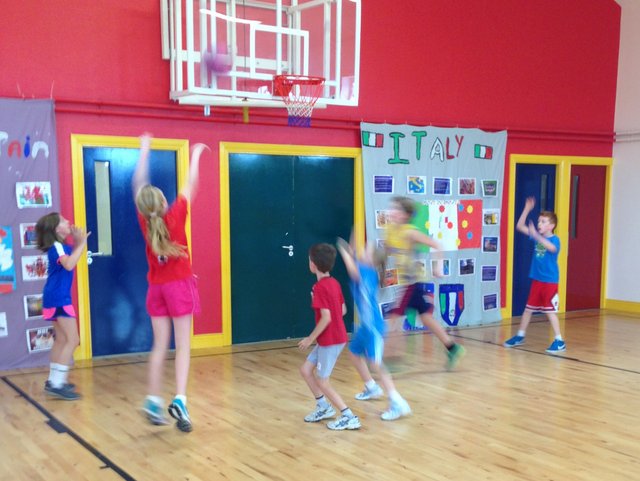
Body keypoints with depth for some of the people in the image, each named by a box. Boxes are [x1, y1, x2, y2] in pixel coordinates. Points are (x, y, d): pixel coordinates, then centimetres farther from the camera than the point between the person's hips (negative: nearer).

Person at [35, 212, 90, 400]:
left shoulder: (61, 246, 13)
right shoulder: (57, 246, -15)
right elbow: (68, 264, -32)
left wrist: (78, 242, 9)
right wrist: (81, 243, -27)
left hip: (57, 297, 10)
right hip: (58, 298, -10)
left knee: (62, 340, 18)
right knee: (72, 340, -12)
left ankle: (54, 380, 25)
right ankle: (57, 384, -15)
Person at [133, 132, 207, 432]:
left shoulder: (145, 221, -5)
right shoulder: (174, 217, -14)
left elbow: (139, 185, 6)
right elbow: (190, 185, -3)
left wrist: (144, 150, 13)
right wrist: (196, 156, 11)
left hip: (156, 287, 4)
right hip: (180, 285, -4)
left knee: (160, 346, 10)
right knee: (183, 346, -2)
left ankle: (153, 402, 9)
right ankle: (179, 400, -14)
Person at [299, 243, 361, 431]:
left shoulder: (320, 287, -20)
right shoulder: (334, 283, 7)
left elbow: (326, 318, -25)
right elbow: (343, 310, 14)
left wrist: (310, 339, -16)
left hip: (330, 340, -9)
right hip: (335, 337, 9)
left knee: (322, 381, 2)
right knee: (305, 369, 16)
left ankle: (349, 417, 3)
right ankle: (324, 407, 25)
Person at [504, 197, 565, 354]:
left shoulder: (555, 239, -13)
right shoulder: (537, 236, 5)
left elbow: (551, 247, -36)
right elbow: (519, 226, 5)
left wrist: (536, 235, -45)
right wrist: (527, 209, -4)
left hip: (550, 281, -6)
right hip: (536, 280, 6)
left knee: (550, 311, -5)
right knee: (528, 308, 14)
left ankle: (559, 341, 3)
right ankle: (520, 336, 26)